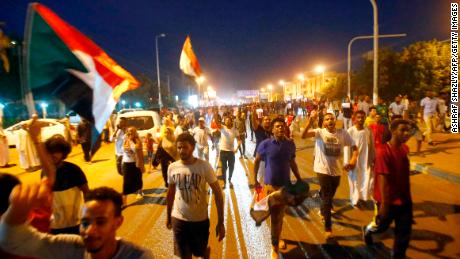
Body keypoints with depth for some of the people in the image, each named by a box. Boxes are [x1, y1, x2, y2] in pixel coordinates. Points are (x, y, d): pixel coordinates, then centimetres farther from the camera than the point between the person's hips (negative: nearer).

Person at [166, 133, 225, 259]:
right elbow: (170, 193, 8)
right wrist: (168, 216, 14)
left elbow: (218, 193, -11)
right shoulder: (172, 167, -7)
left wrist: (220, 222, -13)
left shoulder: (204, 166, -16)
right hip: (178, 219, 2)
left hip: (200, 219, -2)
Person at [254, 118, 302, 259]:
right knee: (275, 216, -1)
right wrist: (255, 180, 0)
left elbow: (292, 163, 9)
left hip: (286, 184, 4)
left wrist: (299, 179, 12)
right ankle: (275, 247, 16)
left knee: (281, 214, 20)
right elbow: (257, 161, -1)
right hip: (271, 184, -4)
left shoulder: (290, 144, -2)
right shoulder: (265, 144, -12)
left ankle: (277, 238, 44)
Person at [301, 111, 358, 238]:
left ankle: (323, 212, 54)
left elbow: (354, 148, -1)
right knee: (327, 198, -2)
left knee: (329, 196, 24)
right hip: (323, 169, -4)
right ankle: (328, 228, 13)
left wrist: (353, 160, -20)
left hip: (337, 170, 4)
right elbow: (303, 135, -29)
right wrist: (311, 119, -40)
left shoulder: (343, 133, -4)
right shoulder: (320, 132, -13)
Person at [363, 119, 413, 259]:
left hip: (404, 199, 6)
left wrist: (407, 195, 17)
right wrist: (384, 202, -23)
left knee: (404, 232, 10)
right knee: (382, 226, 17)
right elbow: (382, 178, -24)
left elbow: (405, 175, 11)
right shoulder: (383, 151, -24)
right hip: (388, 200, -6)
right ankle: (368, 230, 50)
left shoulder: (405, 149, 1)